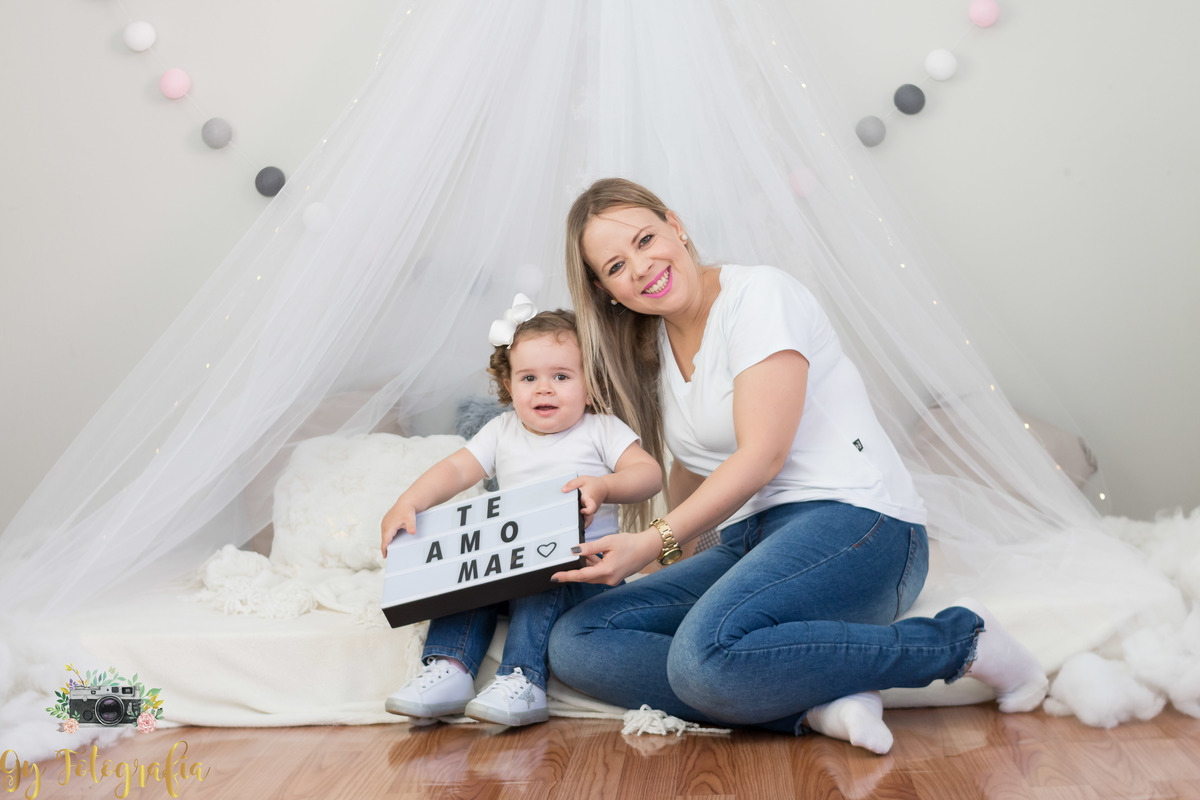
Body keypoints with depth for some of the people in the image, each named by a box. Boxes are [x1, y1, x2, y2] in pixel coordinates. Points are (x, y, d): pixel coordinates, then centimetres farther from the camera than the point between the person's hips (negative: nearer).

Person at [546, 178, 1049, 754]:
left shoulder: (758, 293, -7)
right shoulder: (651, 349, 17)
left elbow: (763, 455, -15)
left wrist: (654, 541, -19)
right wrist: (669, 545, 13)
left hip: (854, 522, -8)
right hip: (747, 543, 8)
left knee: (704, 656, -36)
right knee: (574, 643, -11)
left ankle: (963, 640, -17)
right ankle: (817, 706, -22)